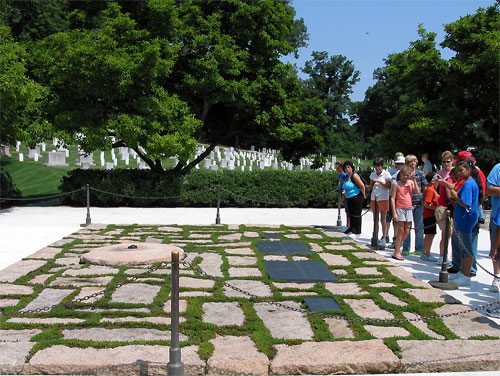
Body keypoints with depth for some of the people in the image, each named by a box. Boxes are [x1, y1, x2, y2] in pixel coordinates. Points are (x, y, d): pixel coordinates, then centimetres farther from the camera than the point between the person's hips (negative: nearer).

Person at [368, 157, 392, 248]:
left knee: (383, 219, -6)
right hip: (374, 198, 4)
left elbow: (389, 187, -11)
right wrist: (370, 186, -9)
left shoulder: (386, 174, -4)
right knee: (375, 219, 7)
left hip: (383, 199, -4)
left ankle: (383, 238, -6)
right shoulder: (373, 174, 8)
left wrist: (379, 181, -19)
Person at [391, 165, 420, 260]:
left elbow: (418, 192, -6)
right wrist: (394, 212, -12)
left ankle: (397, 247, 24)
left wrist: (414, 180, -8)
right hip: (400, 209, -5)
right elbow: (392, 198, -6)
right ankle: (396, 252, 2)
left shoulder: (411, 183, 9)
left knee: (407, 232, 7)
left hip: (409, 209, 5)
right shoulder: (396, 184, -3)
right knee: (401, 231, -5)